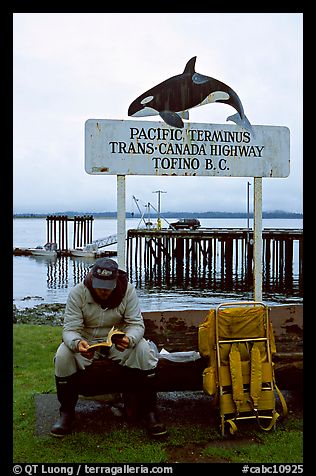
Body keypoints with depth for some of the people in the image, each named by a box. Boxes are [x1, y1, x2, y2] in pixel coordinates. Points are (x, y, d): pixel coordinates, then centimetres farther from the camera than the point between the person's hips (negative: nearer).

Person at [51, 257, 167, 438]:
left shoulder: (128, 290, -15)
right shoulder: (77, 292, -16)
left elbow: (137, 324, -16)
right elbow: (70, 329, -19)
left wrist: (129, 339, -41)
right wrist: (77, 343, -44)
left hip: (119, 341, 0)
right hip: (87, 342, 0)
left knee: (144, 350, -28)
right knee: (63, 355, -29)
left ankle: (148, 409, -13)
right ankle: (66, 412, -8)